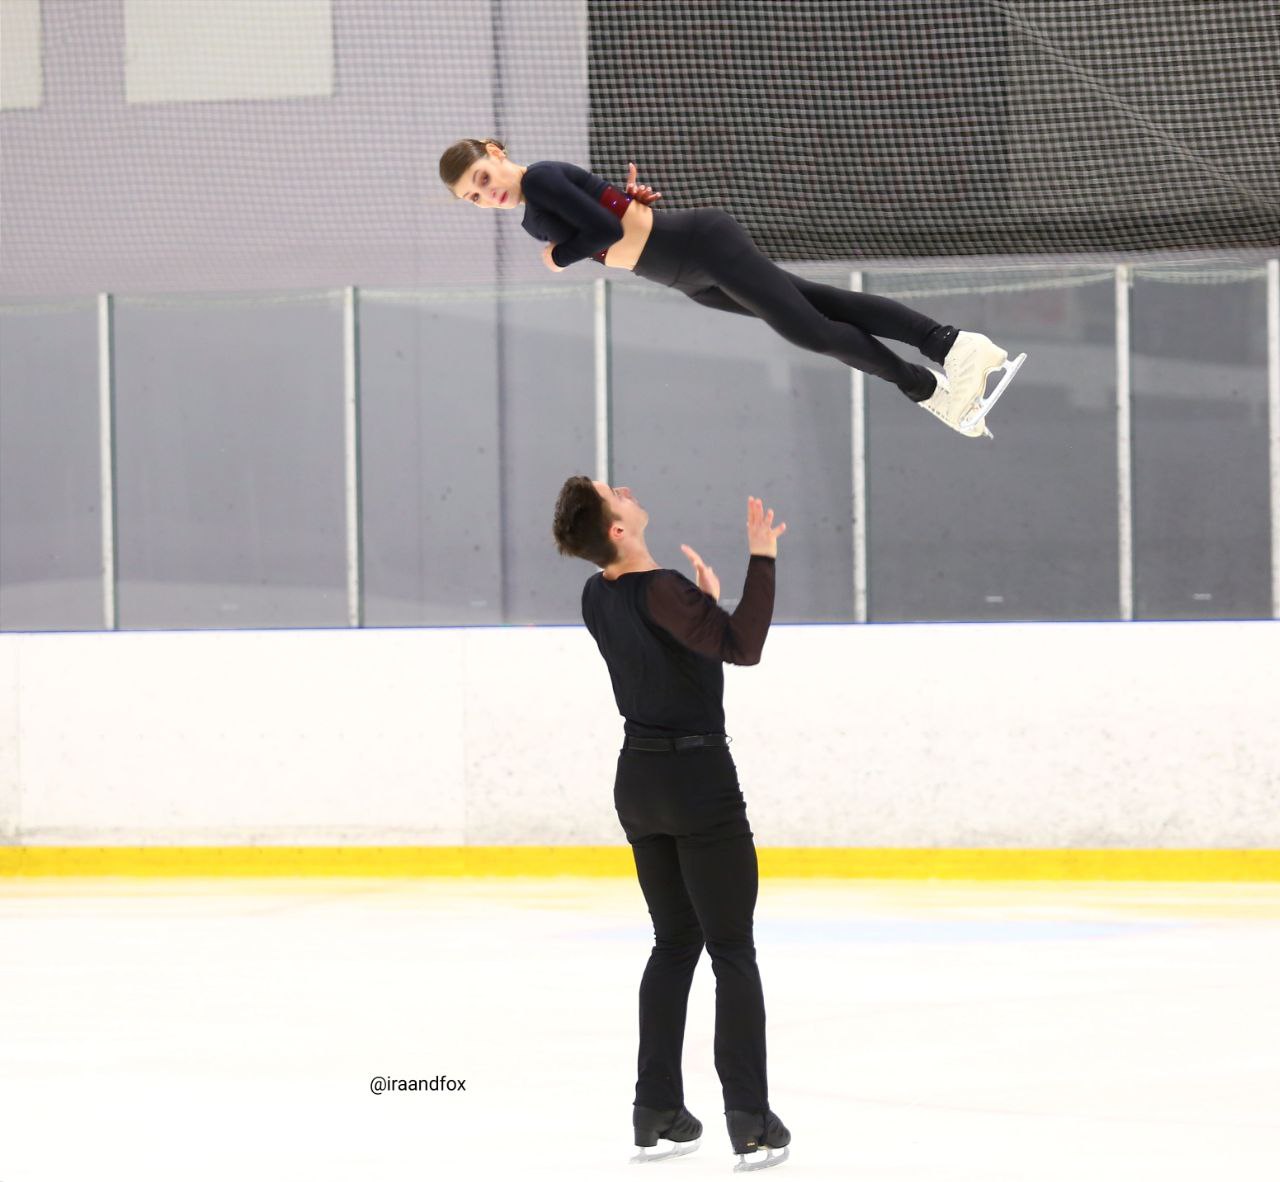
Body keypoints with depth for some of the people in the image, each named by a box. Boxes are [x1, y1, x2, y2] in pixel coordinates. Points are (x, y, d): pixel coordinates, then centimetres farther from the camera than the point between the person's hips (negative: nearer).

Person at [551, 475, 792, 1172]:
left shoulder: (598, 598, 4)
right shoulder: (662, 594, -22)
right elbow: (742, 648, -33)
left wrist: (704, 599, 18)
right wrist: (761, 560, -30)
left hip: (638, 778, 7)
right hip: (699, 779, -7)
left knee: (674, 943, 17)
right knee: (732, 951, -1)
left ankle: (657, 1114, 15)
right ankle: (751, 1125, -2)